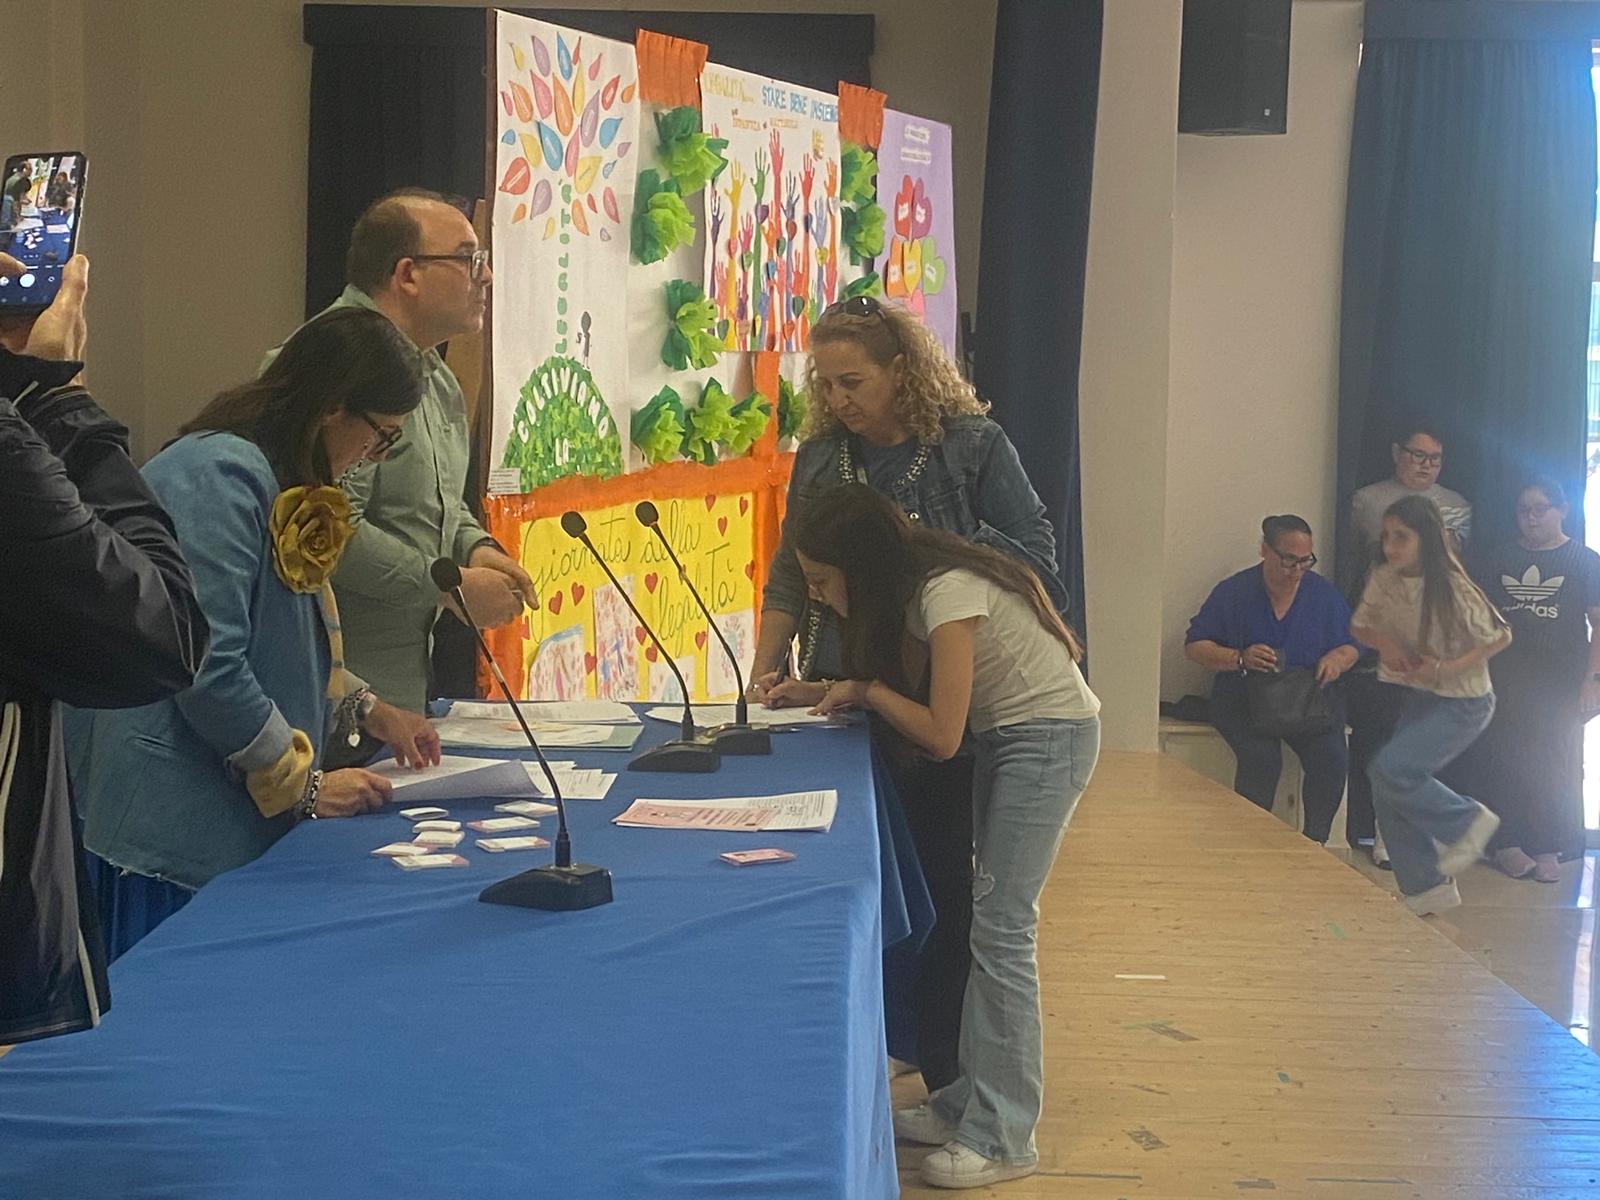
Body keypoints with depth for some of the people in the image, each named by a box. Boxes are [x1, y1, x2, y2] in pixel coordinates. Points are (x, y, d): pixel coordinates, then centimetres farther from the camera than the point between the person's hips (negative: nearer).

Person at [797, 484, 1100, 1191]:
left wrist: (865, 690, -9)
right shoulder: (912, 589, 2)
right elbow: (910, 688, 8)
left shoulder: (947, 592, -25)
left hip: (1050, 737, -9)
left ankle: (1002, 1138, -4)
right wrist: (818, 691, 2)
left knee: (1000, 927, -9)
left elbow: (940, 735, -21)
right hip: (1003, 736, 9)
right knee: (991, 922, 9)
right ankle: (974, 1100, 15)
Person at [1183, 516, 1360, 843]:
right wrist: (1240, 659, -18)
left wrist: (1337, 659, -8)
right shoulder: (1233, 592, -1)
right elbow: (1193, 647, -1)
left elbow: (1352, 647, 17)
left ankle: (1315, 843, -7)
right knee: (1262, 757, -32)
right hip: (1245, 698, -2)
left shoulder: (1324, 594, 8)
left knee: (1332, 756, -26)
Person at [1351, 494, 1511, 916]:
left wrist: (1445, 668, -20)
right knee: (1390, 794, 3)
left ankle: (1466, 821, 2)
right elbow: (1359, 626, 9)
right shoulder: (1383, 579, -6)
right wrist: (1385, 642, -13)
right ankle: (1427, 888, 18)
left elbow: (1501, 636, -12)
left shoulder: (1452, 590, -23)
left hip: (1464, 702, -7)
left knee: (1389, 768, -22)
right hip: (1421, 697, 7)